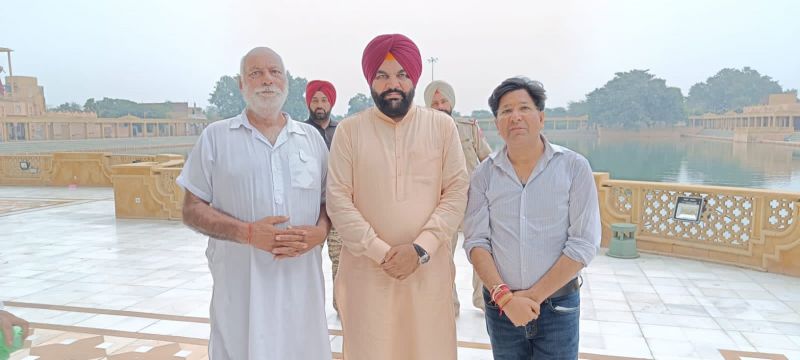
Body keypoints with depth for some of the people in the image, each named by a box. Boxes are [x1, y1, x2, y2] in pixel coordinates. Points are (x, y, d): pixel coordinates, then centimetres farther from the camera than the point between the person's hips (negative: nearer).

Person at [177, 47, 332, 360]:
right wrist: (247, 232, -15)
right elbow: (192, 210, 1)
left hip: (301, 281, 2)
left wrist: (320, 231, -11)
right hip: (240, 283, -2)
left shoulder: (312, 137, 10)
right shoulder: (216, 137, 3)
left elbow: (330, 200, 12)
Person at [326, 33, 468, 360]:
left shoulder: (442, 126, 3)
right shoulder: (349, 130, 1)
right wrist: (380, 252, -12)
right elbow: (338, 200, -4)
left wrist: (421, 249, -12)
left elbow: (456, 192, -1)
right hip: (367, 270, 0)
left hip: (429, 269, 1)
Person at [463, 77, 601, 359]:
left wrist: (534, 296, -12)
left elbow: (584, 243, -10)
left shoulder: (574, 167, -6)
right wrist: (505, 296, -16)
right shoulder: (484, 173, -1)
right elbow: (476, 241, -5)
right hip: (500, 306, 2)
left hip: (558, 305, -1)